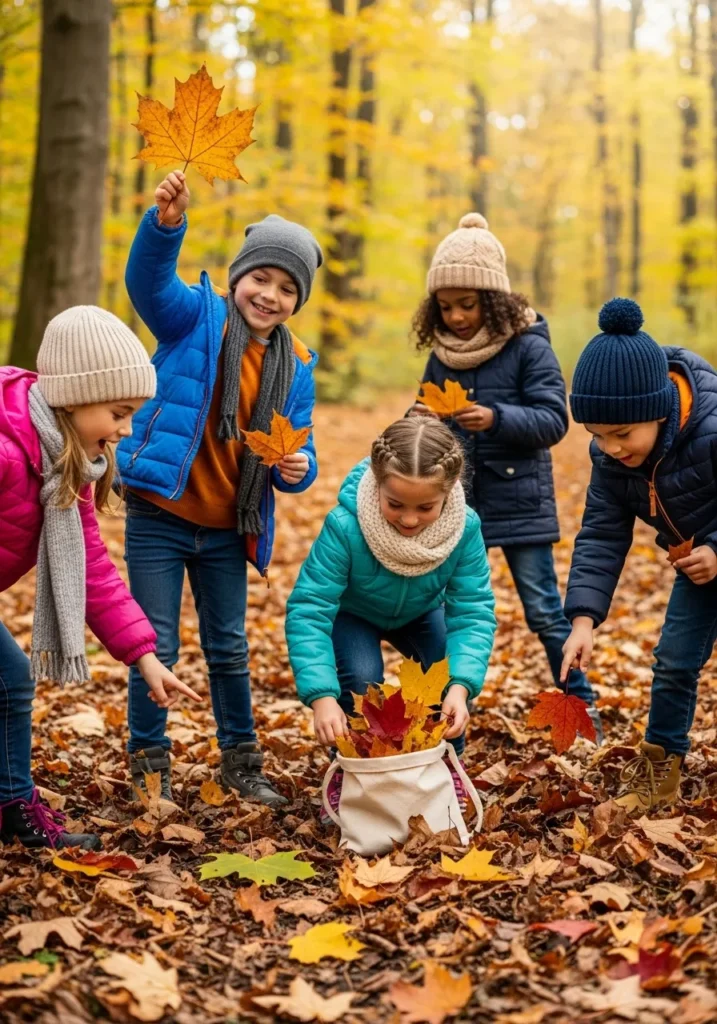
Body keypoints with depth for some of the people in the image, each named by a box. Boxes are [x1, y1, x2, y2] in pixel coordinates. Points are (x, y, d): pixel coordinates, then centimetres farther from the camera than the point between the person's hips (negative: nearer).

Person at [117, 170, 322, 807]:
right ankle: (150, 765, 18)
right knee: (156, 646, 3)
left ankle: (241, 761, 31)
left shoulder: (295, 365, 5)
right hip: (159, 515, -4)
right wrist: (167, 223, -48)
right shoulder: (195, 318, -7)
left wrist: (298, 468, -17)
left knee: (229, 648, 16)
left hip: (230, 528, 4)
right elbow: (148, 279, -28)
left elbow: (297, 452, 7)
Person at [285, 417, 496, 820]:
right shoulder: (345, 525, -42)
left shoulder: (465, 527, -34)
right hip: (352, 614, -2)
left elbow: (473, 612, -31)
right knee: (362, 679, -26)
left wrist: (461, 687, -47)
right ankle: (349, 773, 1)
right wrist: (322, 696, -52)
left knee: (451, 675, -17)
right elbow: (308, 611, -41)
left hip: (421, 612, 3)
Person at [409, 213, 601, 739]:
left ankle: (582, 705, 16)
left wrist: (496, 418, -29)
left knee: (544, 611, 0)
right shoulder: (441, 356, 6)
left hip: (519, 502, -5)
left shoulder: (528, 347, -10)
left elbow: (553, 420, -15)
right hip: (455, 502, 5)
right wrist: (421, 421, -11)